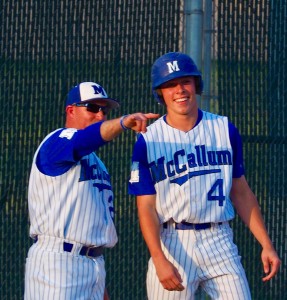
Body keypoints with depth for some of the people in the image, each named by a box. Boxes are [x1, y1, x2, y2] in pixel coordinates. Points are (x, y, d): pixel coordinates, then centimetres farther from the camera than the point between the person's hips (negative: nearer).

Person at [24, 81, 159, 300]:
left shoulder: (97, 163, 23)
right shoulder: (57, 142, -5)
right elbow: (85, 139, -29)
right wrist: (123, 123, -48)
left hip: (95, 263, 9)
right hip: (59, 260, -9)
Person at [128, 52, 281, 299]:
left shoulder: (225, 130, 8)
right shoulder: (148, 141, 0)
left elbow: (241, 192, 14)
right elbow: (146, 207, -4)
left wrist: (266, 245, 7)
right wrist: (159, 260, -17)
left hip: (219, 243, 2)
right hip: (172, 244, -2)